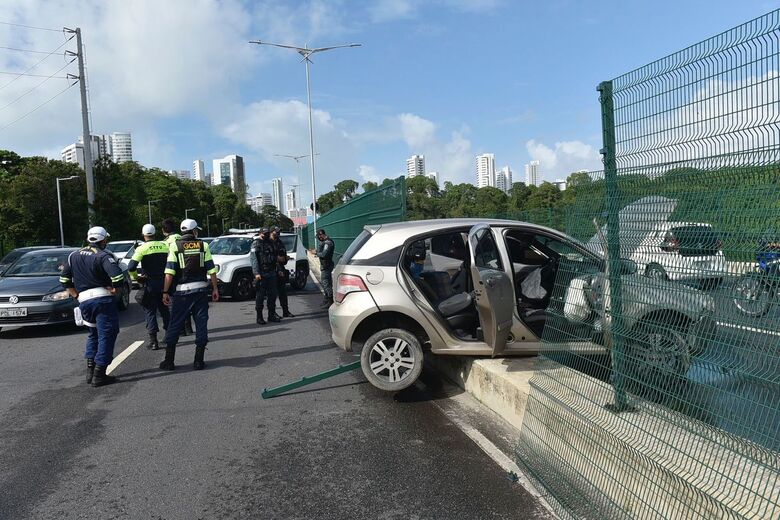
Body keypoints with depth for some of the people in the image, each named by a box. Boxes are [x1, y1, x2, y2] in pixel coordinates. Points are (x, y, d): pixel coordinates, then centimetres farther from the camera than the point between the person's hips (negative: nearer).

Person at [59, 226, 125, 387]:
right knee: (106, 336, -1)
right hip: (103, 299, -6)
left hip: (84, 301, 6)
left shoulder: (74, 255, 14)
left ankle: (90, 370, 19)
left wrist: (76, 295, 19)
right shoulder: (103, 256, -8)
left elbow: (64, 279, 17)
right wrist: (114, 289, -6)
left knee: (93, 334, 23)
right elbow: (117, 276, -22)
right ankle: (99, 375, -2)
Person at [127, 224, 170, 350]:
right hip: (164, 281, 4)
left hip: (150, 283, -4)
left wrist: (135, 277, 0)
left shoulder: (142, 248, -9)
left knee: (150, 311, 4)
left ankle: (153, 340, 1)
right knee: (164, 309, 18)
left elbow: (131, 267, -17)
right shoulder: (165, 246, 3)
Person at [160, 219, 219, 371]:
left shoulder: (175, 246, 0)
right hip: (201, 290, 1)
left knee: (174, 325, 9)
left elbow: (170, 272, -7)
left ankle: (169, 361, 13)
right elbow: (211, 270, 1)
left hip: (181, 291, -1)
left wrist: (166, 292, -3)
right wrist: (215, 288, 8)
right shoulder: (203, 245, 4)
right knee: (201, 324, 6)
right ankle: (199, 361, 7)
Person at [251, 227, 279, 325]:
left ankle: (271, 315, 19)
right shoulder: (256, 244, -2)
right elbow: (253, 259, -9)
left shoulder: (271, 243, 17)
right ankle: (259, 317, 5)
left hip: (272, 273, 6)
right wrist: (256, 273, -18)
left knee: (272, 295, 9)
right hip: (261, 274, -6)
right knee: (260, 296, -1)